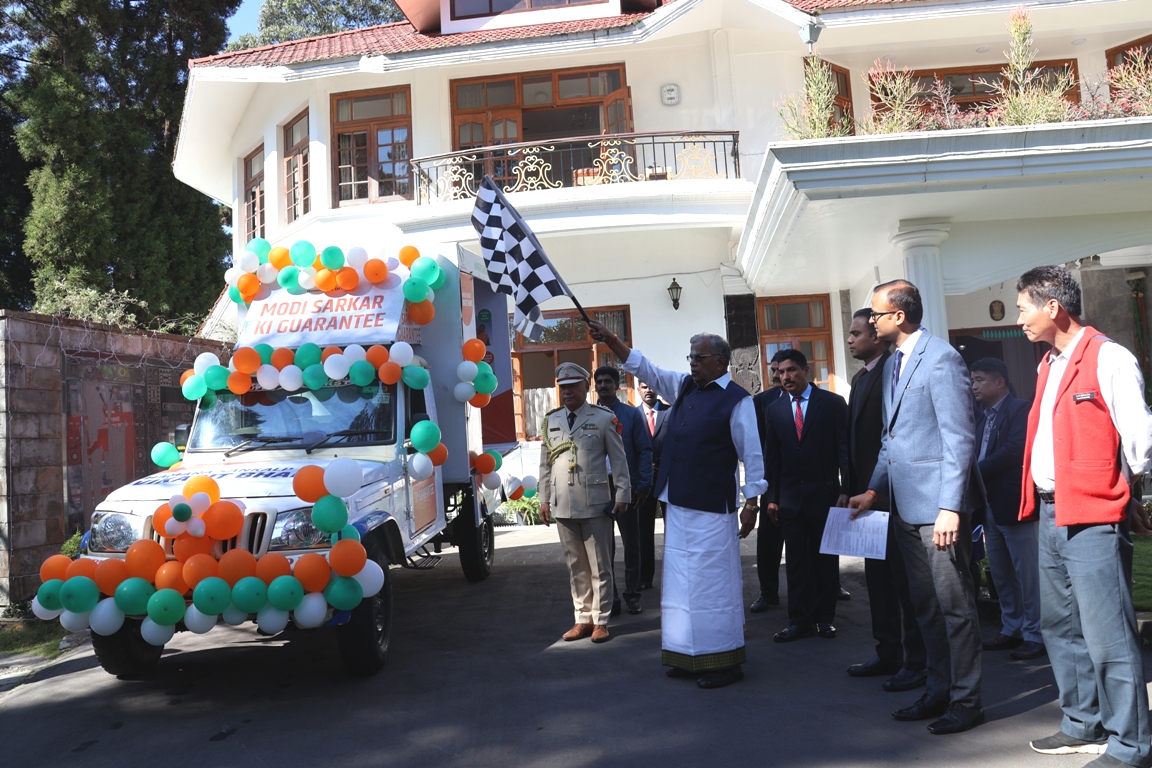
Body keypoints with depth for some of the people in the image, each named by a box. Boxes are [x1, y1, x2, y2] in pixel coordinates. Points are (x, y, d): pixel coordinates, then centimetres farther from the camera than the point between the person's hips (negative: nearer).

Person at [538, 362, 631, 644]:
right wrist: (544, 499, 11)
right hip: (563, 506, 4)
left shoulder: (604, 418, -1)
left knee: (599, 567, 4)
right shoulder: (551, 420, 10)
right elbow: (545, 464, 13)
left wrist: (623, 494, -4)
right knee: (576, 567, 11)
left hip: (596, 505, -3)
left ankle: (600, 621, 13)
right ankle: (583, 619, 20)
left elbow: (619, 460, 0)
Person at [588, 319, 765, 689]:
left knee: (713, 582, -2)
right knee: (681, 582, 12)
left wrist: (751, 504, -12)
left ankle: (725, 661, 9)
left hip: (711, 507, -7)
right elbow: (645, 368, 15)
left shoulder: (736, 399, -9)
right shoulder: (684, 386, 11)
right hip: (677, 505, 8)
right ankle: (691, 657, 23)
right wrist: (609, 340, 6)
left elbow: (752, 455, -9)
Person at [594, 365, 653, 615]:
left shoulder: (631, 414, -2)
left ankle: (632, 596, 21)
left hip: (627, 489, -1)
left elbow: (645, 451, -3)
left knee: (631, 545, 9)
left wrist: (643, 486, -9)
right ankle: (610, 598, 15)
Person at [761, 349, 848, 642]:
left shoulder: (833, 403, -2)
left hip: (824, 492, -2)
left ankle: (824, 617, 19)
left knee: (825, 558, 8)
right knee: (796, 560, 5)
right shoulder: (775, 409, 7)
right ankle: (799, 620, 10)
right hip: (790, 495, 2)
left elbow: (845, 449, -4)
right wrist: (771, 496, 4)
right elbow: (771, 456, 8)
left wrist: (846, 490, -10)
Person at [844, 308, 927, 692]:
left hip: (892, 495, -9)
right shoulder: (860, 378, 16)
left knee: (903, 578, 0)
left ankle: (915, 662, 10)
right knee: (878, 577, 15)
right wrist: (851, 488, 14)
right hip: (869, 495, 10)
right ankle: (888, 654, 27)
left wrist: (879, 488, -19)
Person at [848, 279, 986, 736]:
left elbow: (959, 439, -17)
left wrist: (950, 507, -21)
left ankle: (966, 700, 14)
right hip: (906, 505, 9)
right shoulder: (892, 364, 15)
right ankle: (939, 691, 27)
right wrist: (874, 489, 11)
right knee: (925, 604, 16)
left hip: (938, 504, -9)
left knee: (954, 605, 2)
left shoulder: (941, 359, -13)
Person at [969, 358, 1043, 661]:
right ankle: (1012, 629, 25)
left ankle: (1035, 635, 9)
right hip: (990, 505, 8)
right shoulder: (984, 417, 16)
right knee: (1001, 575, 15)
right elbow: (979, 455, 12)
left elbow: (1015, 449, -22)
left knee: (1027, 573, 0)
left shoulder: (1019, 409, -9)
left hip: (1013, 504, -8)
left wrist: (978, 472, -20)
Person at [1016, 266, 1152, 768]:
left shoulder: (1108, 359, -12)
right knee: (1060, 627, 17)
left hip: (1093, 516, -9)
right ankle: (1084, 725, 31)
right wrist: (1038, 495, 10)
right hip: (1051, 514, 9)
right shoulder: (1049, 365, 15)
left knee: (1107, 634, -4)